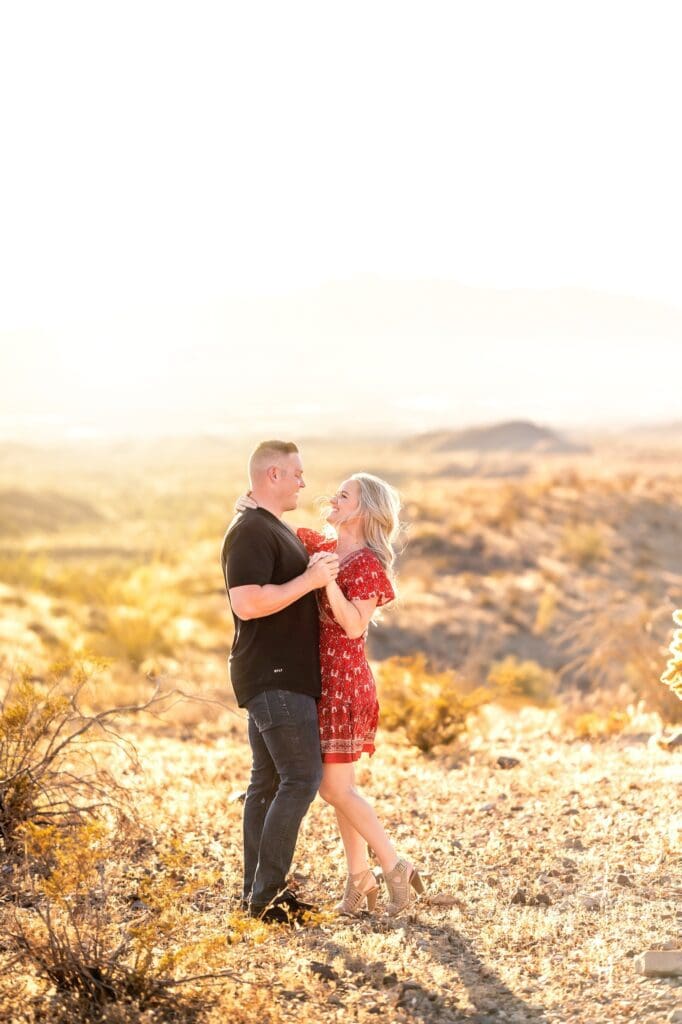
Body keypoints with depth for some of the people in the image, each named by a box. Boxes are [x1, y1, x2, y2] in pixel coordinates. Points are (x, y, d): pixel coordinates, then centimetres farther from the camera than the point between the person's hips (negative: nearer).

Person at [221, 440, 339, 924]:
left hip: (283, 676, 11)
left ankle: (258, 890, 13)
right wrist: (310, 579, -21)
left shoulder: (277, 529, 19)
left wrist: (321, 573, 18)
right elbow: (248, 603, -26)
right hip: (274, 678, -11)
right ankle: (266, 894, -10)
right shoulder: (250, 531, -15)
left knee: (268, 782, 10)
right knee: (302, 778, -12)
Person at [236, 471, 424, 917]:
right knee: (339, 786, 10)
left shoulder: (367, 563, -13)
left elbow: (354, 625, -23)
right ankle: (360, 877, 17)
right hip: (322, 680, 8)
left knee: (336, 787, -7)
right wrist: (252, 507, 0)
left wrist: (327, 579, -31)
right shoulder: (320, 546, 9)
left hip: (344, 683, -8)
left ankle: (396, 869, 0)